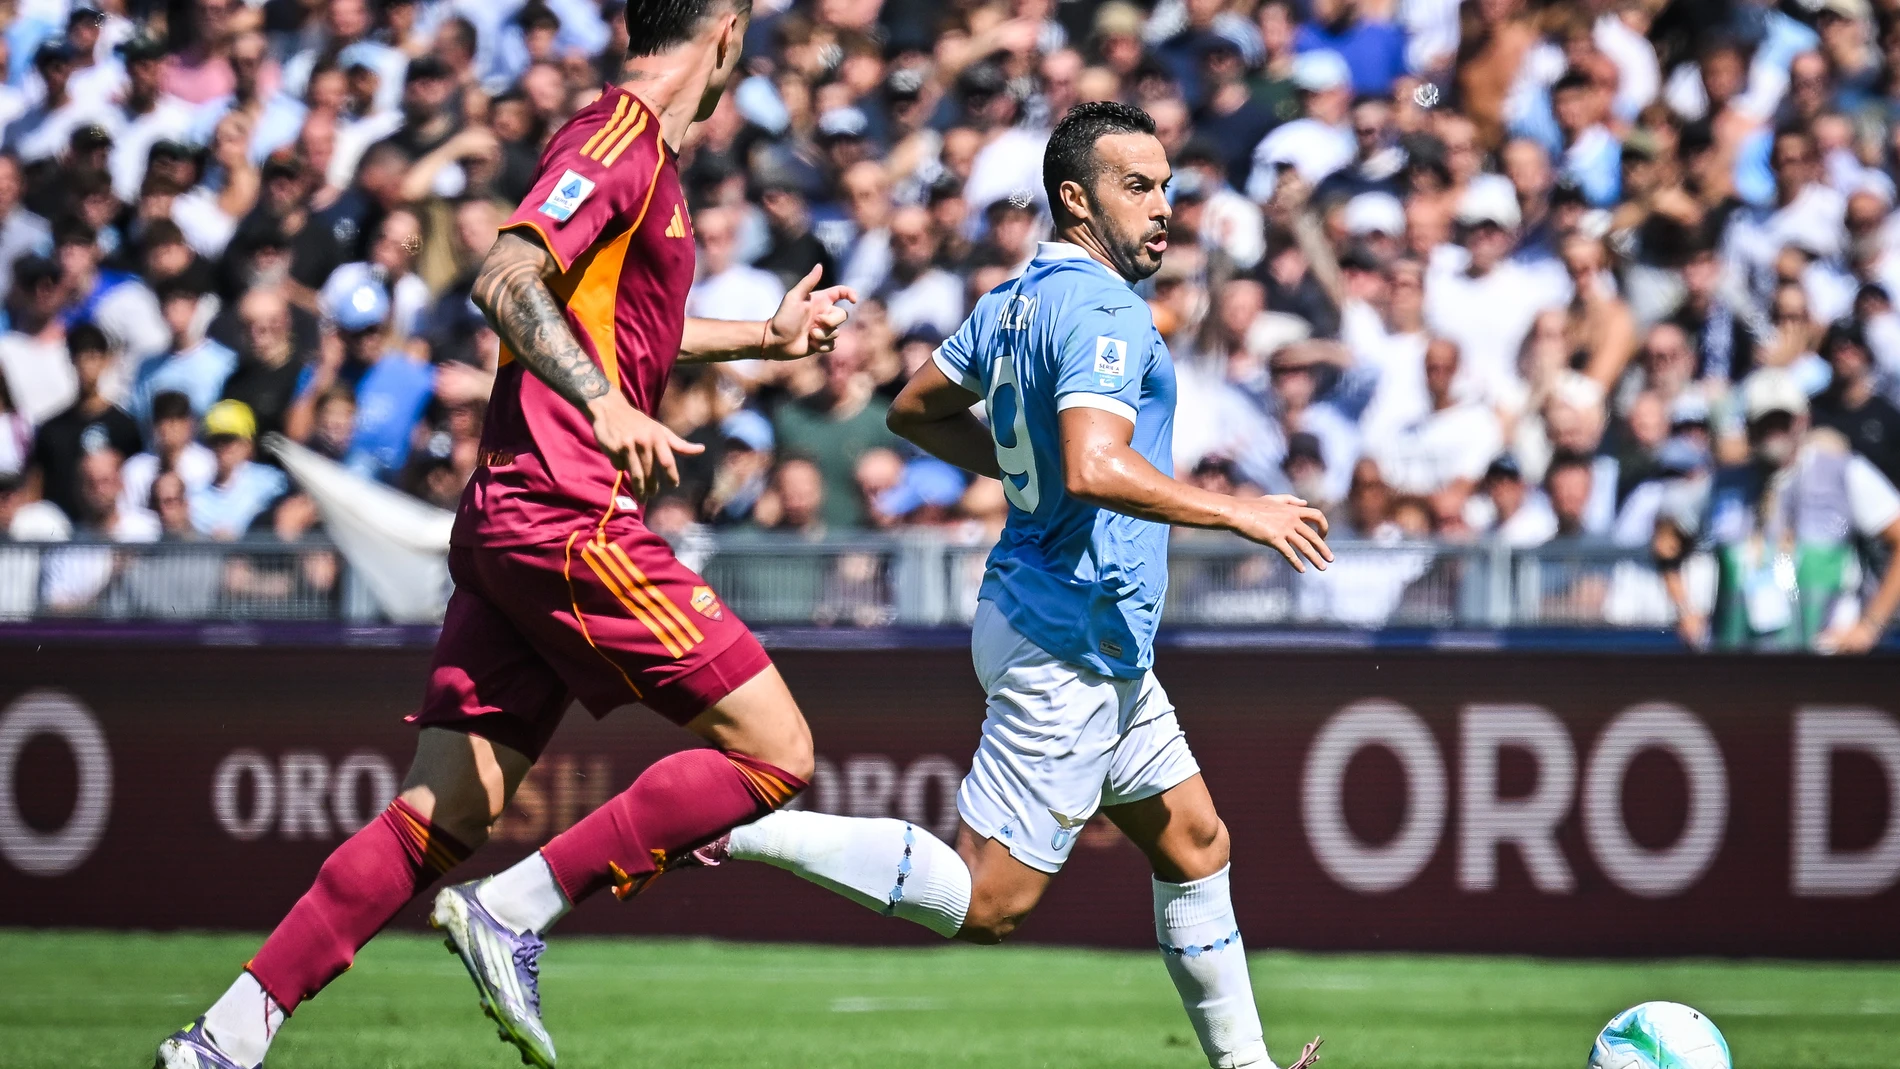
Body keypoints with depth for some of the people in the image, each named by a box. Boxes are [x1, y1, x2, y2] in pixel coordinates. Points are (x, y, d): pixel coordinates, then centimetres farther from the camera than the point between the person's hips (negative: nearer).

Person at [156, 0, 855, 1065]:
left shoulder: (644, 153, 21)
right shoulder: (621, 137, -9)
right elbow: (509, 281, -23)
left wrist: (768, 335, 43)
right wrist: (604, 404, -35)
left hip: (509, 524, 10)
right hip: (570, 518, -10)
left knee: (442, 818, 6)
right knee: (775, 750, -7)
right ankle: (516, 908, -10)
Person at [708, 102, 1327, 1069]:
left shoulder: (1017, 301, 10)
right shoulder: (1102, 310, -19)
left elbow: (917, 409, 22)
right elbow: (1095, 467, -32)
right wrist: (1238, 513, -24)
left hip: (1093, 644, 11)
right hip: (1073, 638, -11)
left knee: (1194, 846, 18)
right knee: (986, 902, -10)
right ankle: (745, 827, -10)